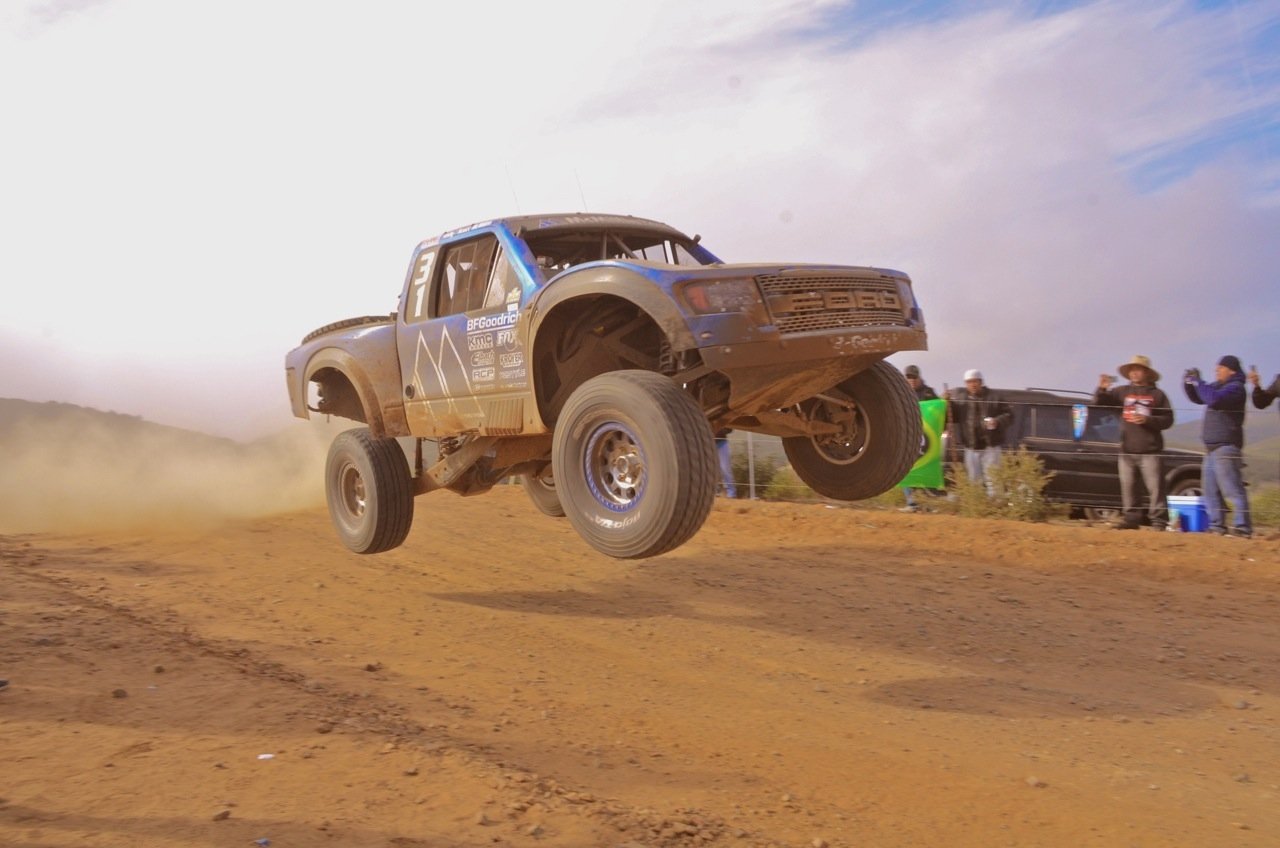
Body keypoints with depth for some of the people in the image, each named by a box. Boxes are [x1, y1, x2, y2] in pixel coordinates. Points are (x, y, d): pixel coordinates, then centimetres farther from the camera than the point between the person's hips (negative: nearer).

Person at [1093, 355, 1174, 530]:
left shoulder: (1157, 394, 3)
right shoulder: (1122, 392, 10)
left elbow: (1168, 420, 1)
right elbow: (1100, 403, 7)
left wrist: (1147, 420, -14)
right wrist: (1102, 389, -12)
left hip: (1149, 451, -3)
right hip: (1127, 450, 3)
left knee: (1155, 486, -6)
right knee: (1127, 486, 6)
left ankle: (1159, 520, -3)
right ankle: (1131, 518, 12)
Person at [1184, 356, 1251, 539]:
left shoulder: (1235, 388, -11)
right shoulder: (1218, 386, 16)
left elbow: (1214, 399, -27)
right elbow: (1197, 398, 24)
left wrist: (1198, 382, -17)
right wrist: (1189, 383, 6)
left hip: (1225, 447, -9)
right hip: (1211, 447, 9)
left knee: (1231, 489, -11)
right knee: (1211, 490, 11)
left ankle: (1242, 527, -10)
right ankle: (1217, 526, 16)